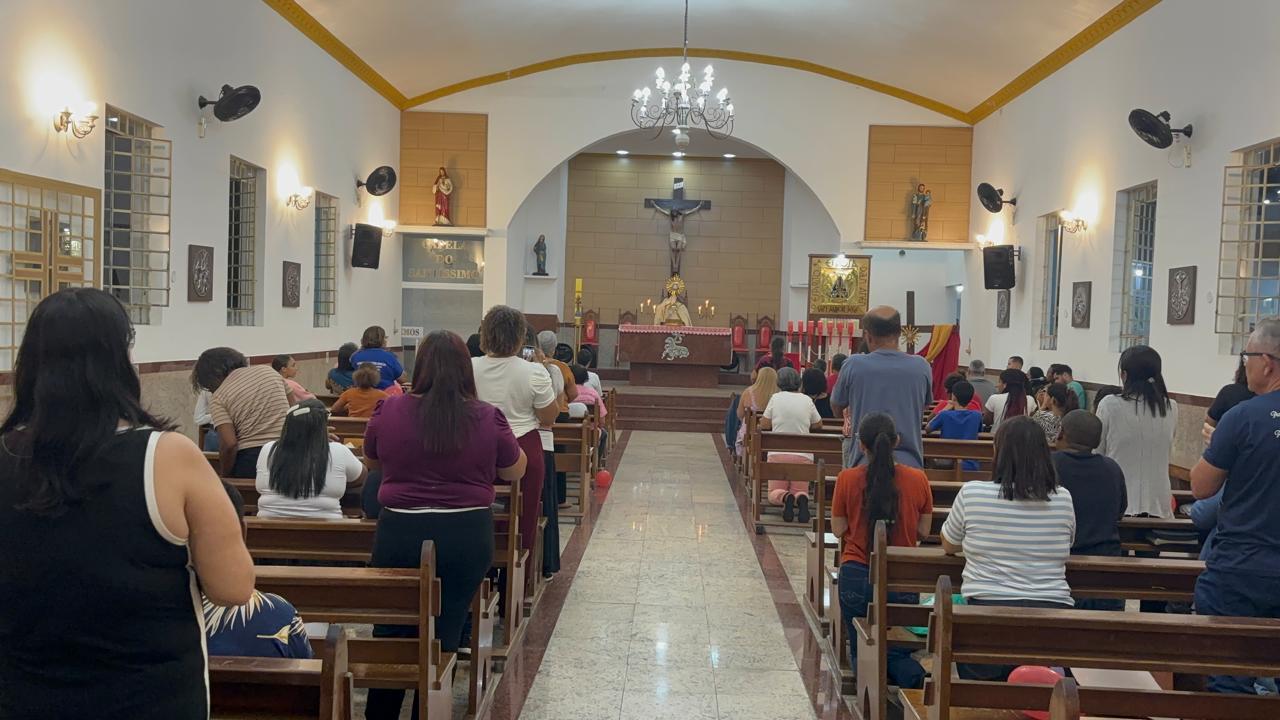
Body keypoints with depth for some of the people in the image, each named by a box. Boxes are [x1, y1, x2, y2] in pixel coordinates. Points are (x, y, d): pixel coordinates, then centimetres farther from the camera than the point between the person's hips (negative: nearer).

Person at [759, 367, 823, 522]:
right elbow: (818, 425, 16)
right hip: (803, 455, 1)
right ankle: (800, 499, -24)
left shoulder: (776, 397, 0)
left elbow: (764, 425, 4)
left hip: (778, 453, -1)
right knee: (800, 490, 12)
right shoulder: (807, 400, 5)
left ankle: (785, 498, -26)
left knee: (774, 493, 9)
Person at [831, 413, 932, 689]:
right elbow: (923, 532, 3)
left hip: (856, 576, -1)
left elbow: (838, 529, -2)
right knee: (898, 649, 19)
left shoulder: (847, 478, -9)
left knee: (861, 651, 16)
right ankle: (914, 676, -15)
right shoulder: (918, 479, -4)